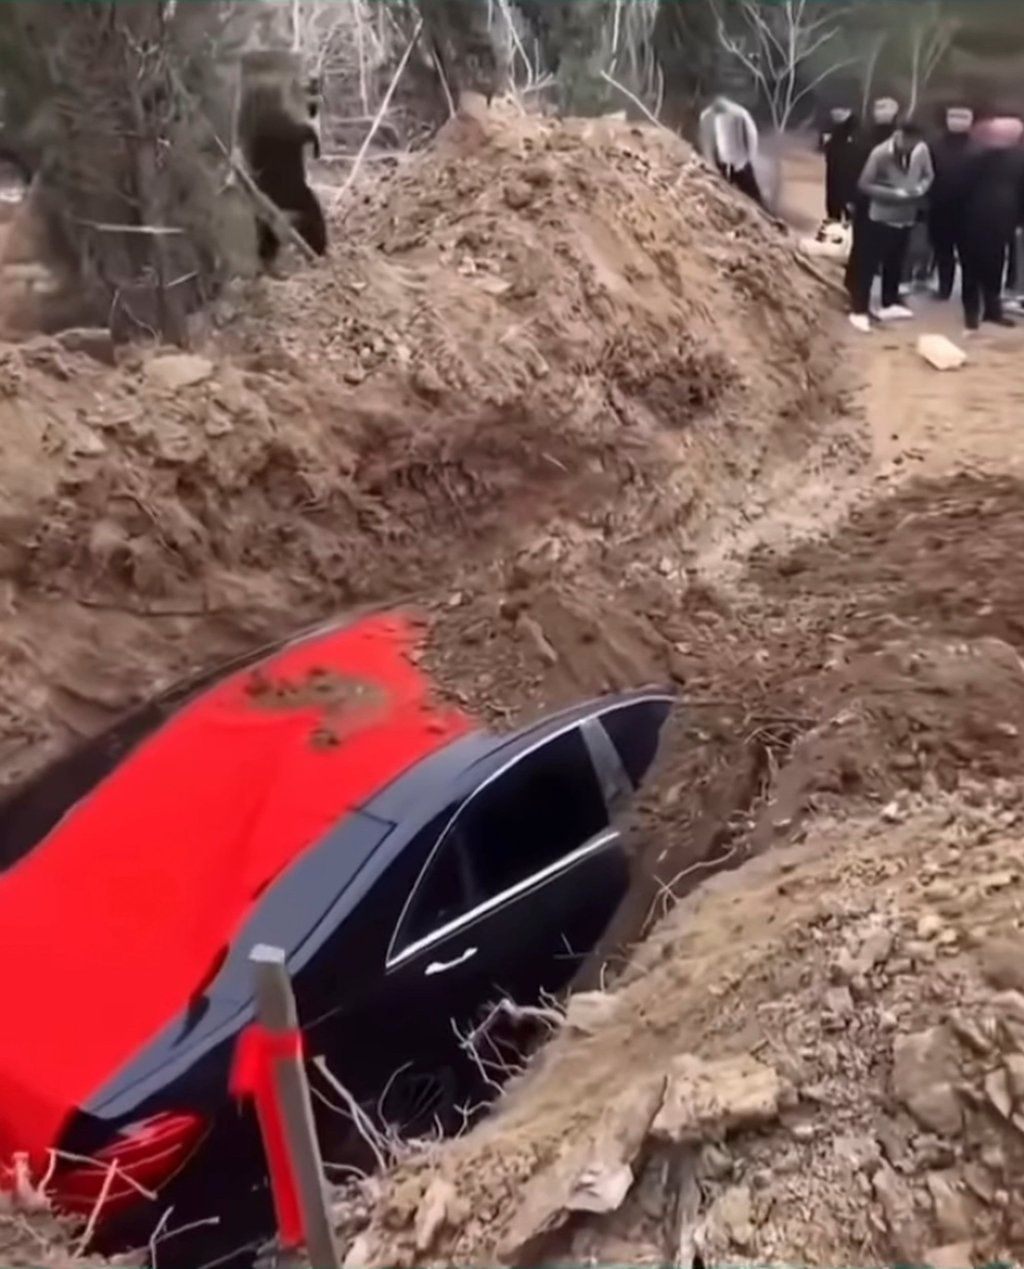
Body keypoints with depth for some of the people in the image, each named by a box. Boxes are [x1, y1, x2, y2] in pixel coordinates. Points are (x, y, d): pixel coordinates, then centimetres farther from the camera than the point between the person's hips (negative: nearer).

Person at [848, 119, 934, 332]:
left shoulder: (922, 150, -7)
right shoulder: (880, 154, -18)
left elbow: (927, 176, 8)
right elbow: (864, 184, -15)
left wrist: (920, 189, -15)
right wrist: (894, 194, -21)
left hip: (907, 218, 5)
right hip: (881, 217, -5)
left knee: (895, 263, 17)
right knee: (869, 264, -1)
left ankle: (890, 304, 32)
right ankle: (859, 311, 4)